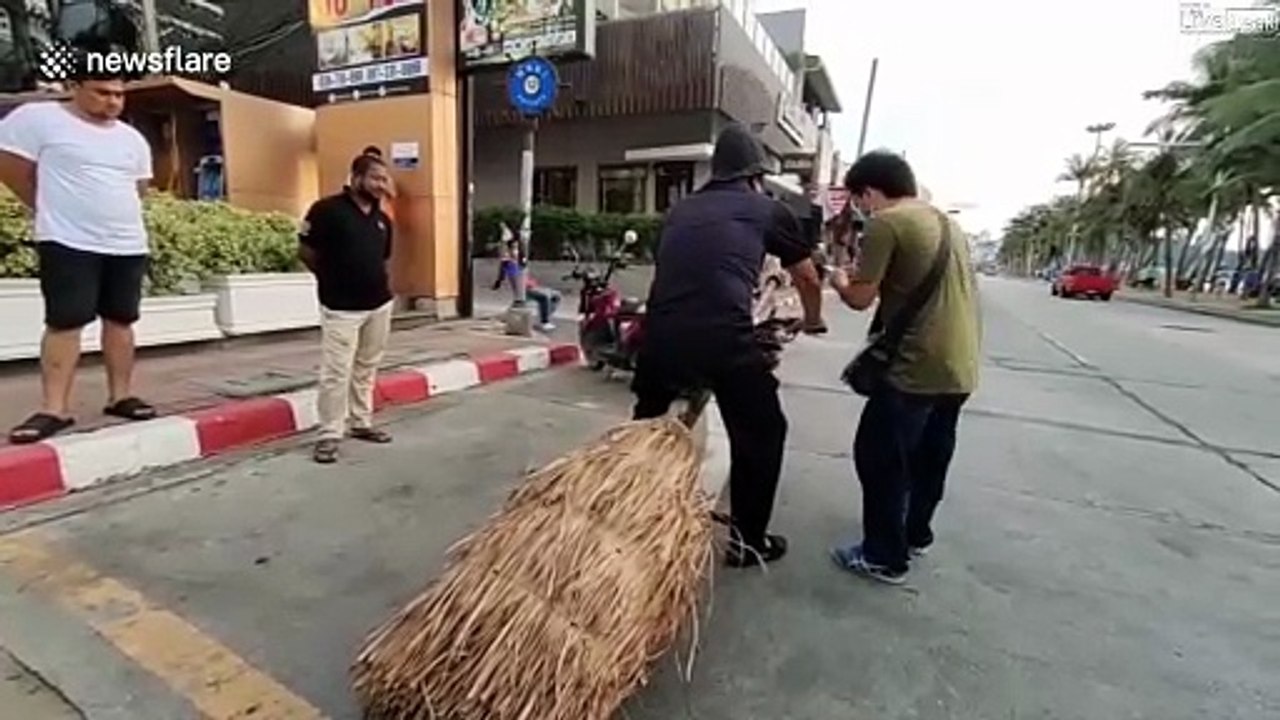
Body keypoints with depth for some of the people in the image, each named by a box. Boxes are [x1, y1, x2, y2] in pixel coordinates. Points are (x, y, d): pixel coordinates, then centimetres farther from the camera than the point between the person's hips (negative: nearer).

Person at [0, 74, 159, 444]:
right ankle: (55, 408, -2)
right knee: (64, 322, -6)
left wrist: (114, 215, 14)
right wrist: (54, 208, 9)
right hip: (69, 243, -4)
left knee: (120, 320, 5)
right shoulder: (38, 118, -1)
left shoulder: (133, 138, 14)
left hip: (128, 245, 4)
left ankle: (121, 396, 13)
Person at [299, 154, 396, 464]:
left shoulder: (382, 219, 11)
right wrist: (333, 279, 6)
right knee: (336, 372, -2)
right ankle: (329, 435, 8)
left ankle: (361, 423, 27)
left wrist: (374, 281, 11)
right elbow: (305, 251, -4)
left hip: (379, 304, 6)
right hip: (341, 308, -6)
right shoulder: (327, 209, -9)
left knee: (366, 369, 14)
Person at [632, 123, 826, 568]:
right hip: (724, 337, -4)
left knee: (644, 426, 28)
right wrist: (813, 321, 48)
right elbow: (809, 280, 28)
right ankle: (747, 540, 25)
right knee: (761, 432, 18)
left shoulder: (681, 210, 24)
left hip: (661, 331, 5)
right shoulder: (769, 210, 15)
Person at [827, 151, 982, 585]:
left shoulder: (886, 223, -10)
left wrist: (840, 281, 9)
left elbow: (861, 298, -12)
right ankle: (915, 534, 37)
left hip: (919, 367, -9)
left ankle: (884, 557, 12)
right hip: (960, 367, 9)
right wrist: (867, 275, 24)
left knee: (878, 457, 3)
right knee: (929, 456, 21)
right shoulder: (946, 222, 16)